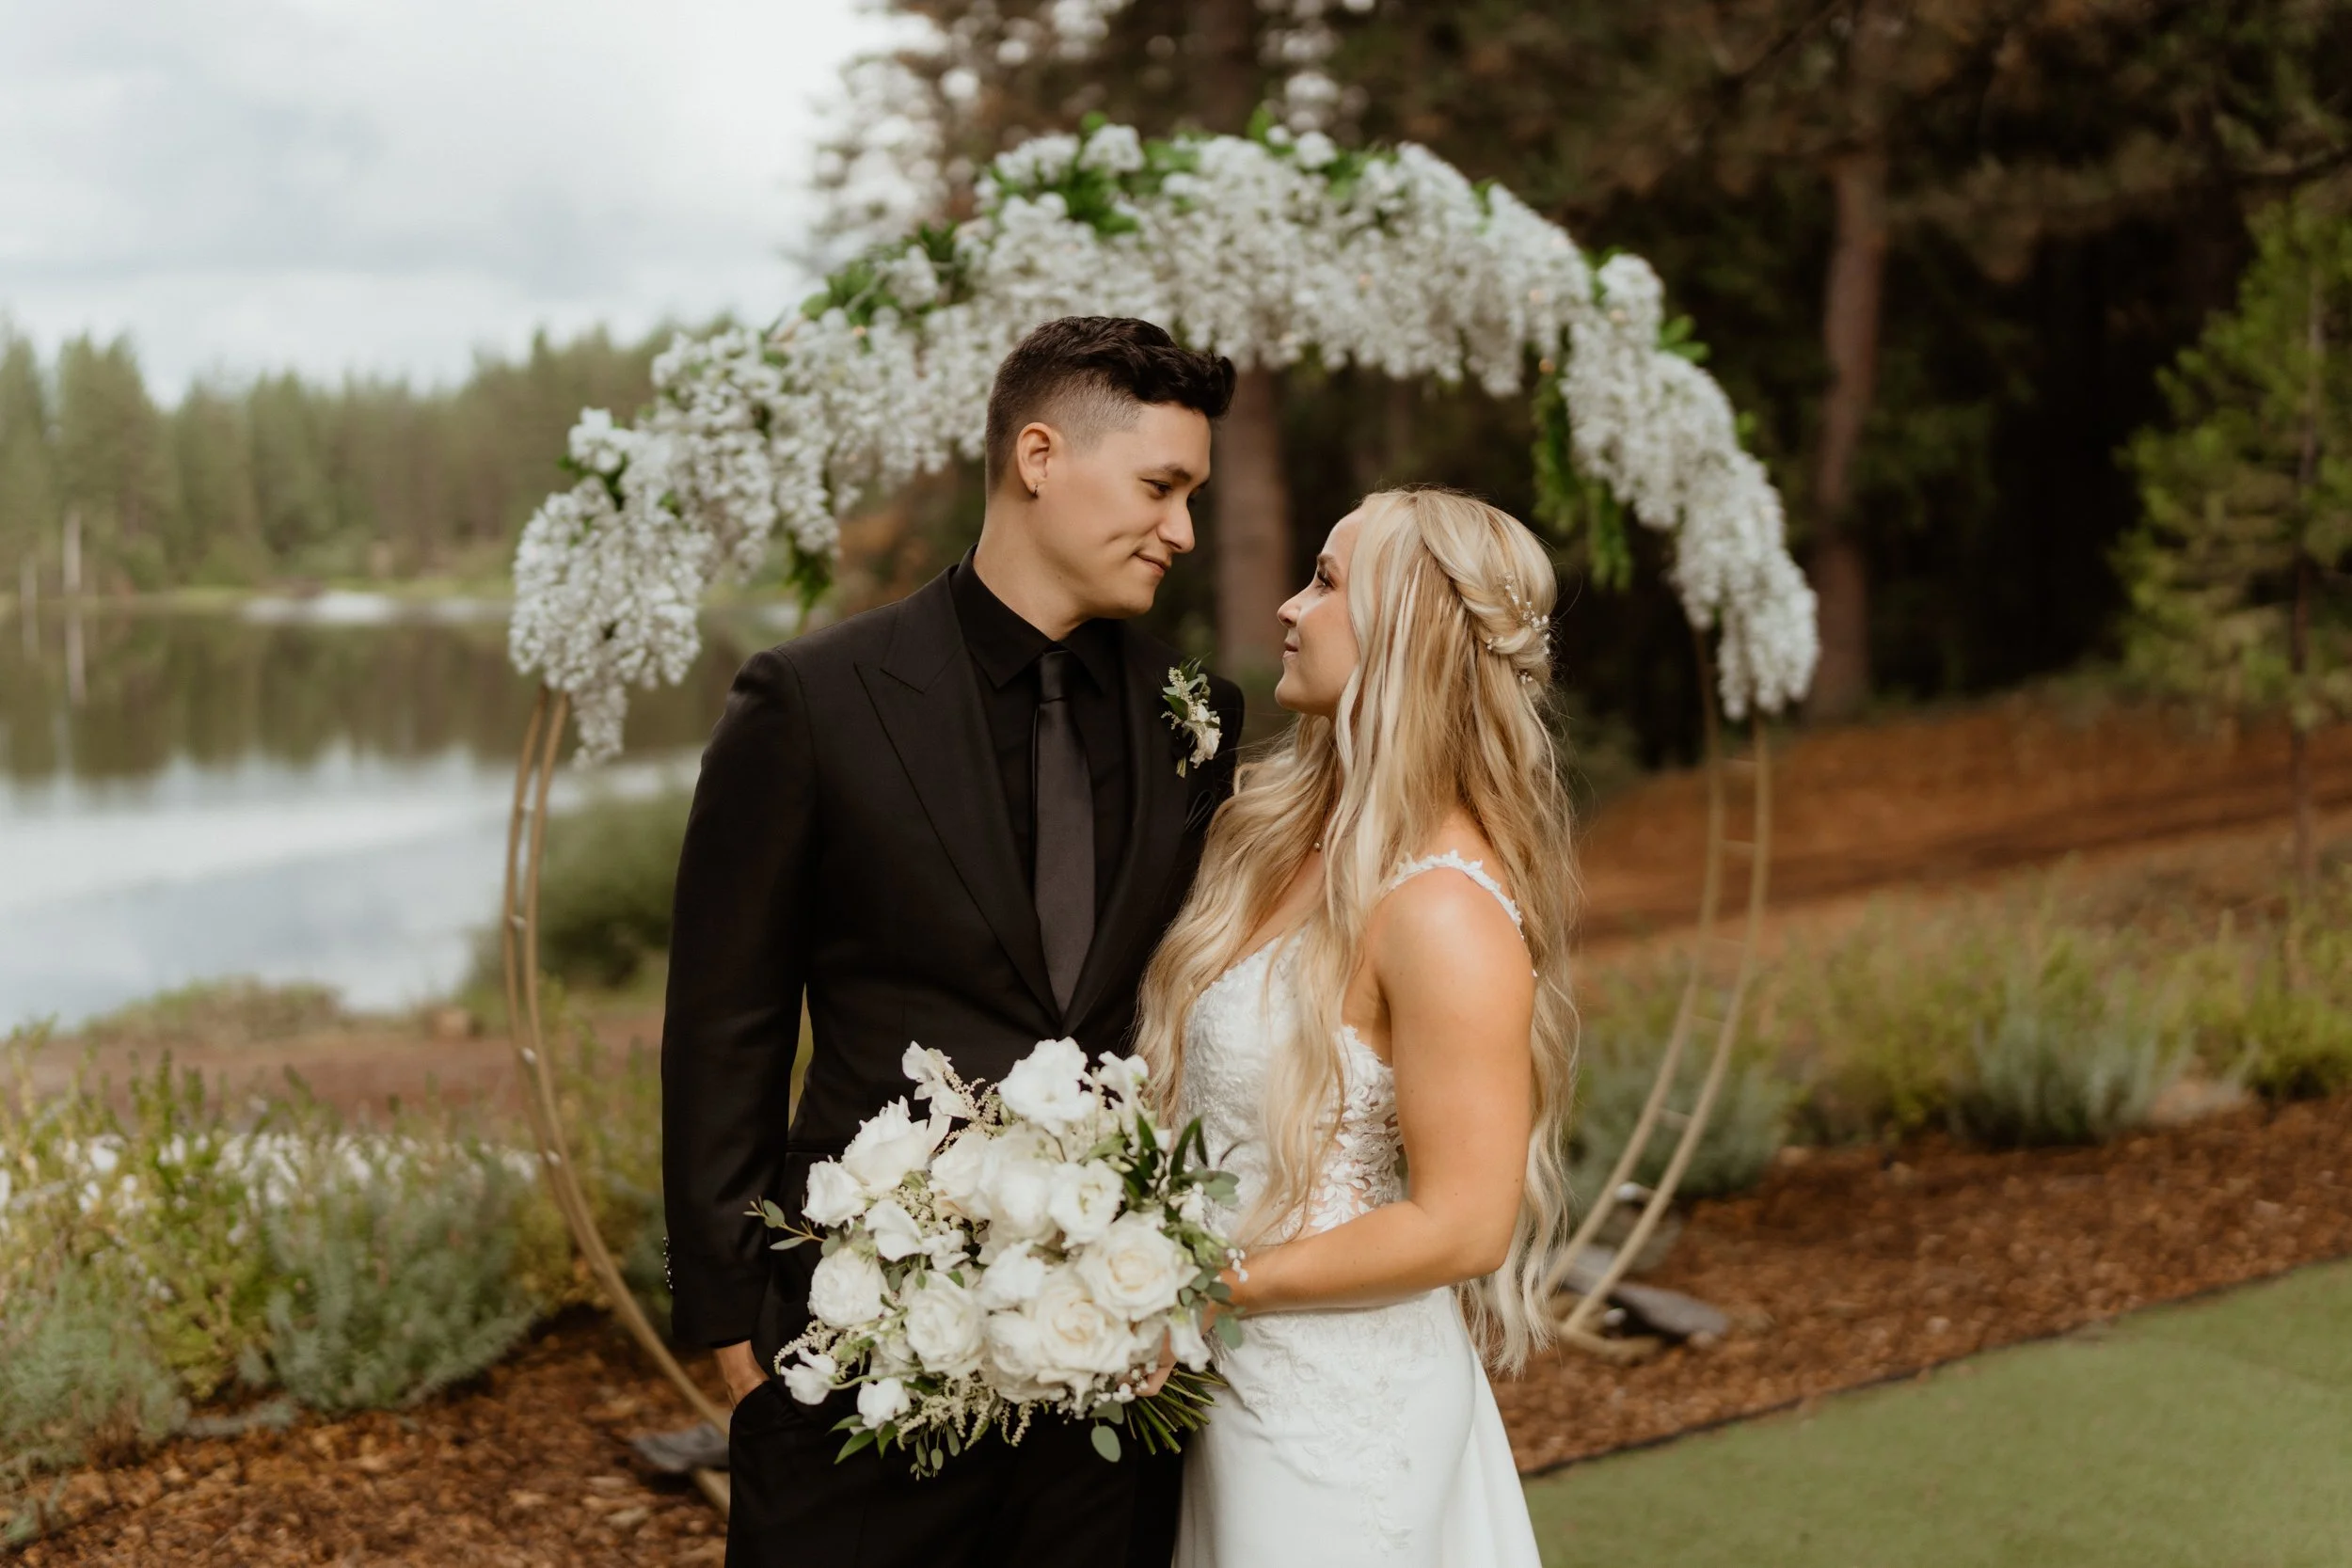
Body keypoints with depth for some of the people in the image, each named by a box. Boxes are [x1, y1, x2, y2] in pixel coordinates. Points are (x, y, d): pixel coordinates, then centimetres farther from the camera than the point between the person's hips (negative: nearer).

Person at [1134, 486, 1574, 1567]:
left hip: (1343, 1410, -8)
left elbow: (1461, 1226, -22)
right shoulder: (1288, 834, 3)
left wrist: (1212, 1286, -16)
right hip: (1236, 1383, 8)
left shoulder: (1443, 909, -23)